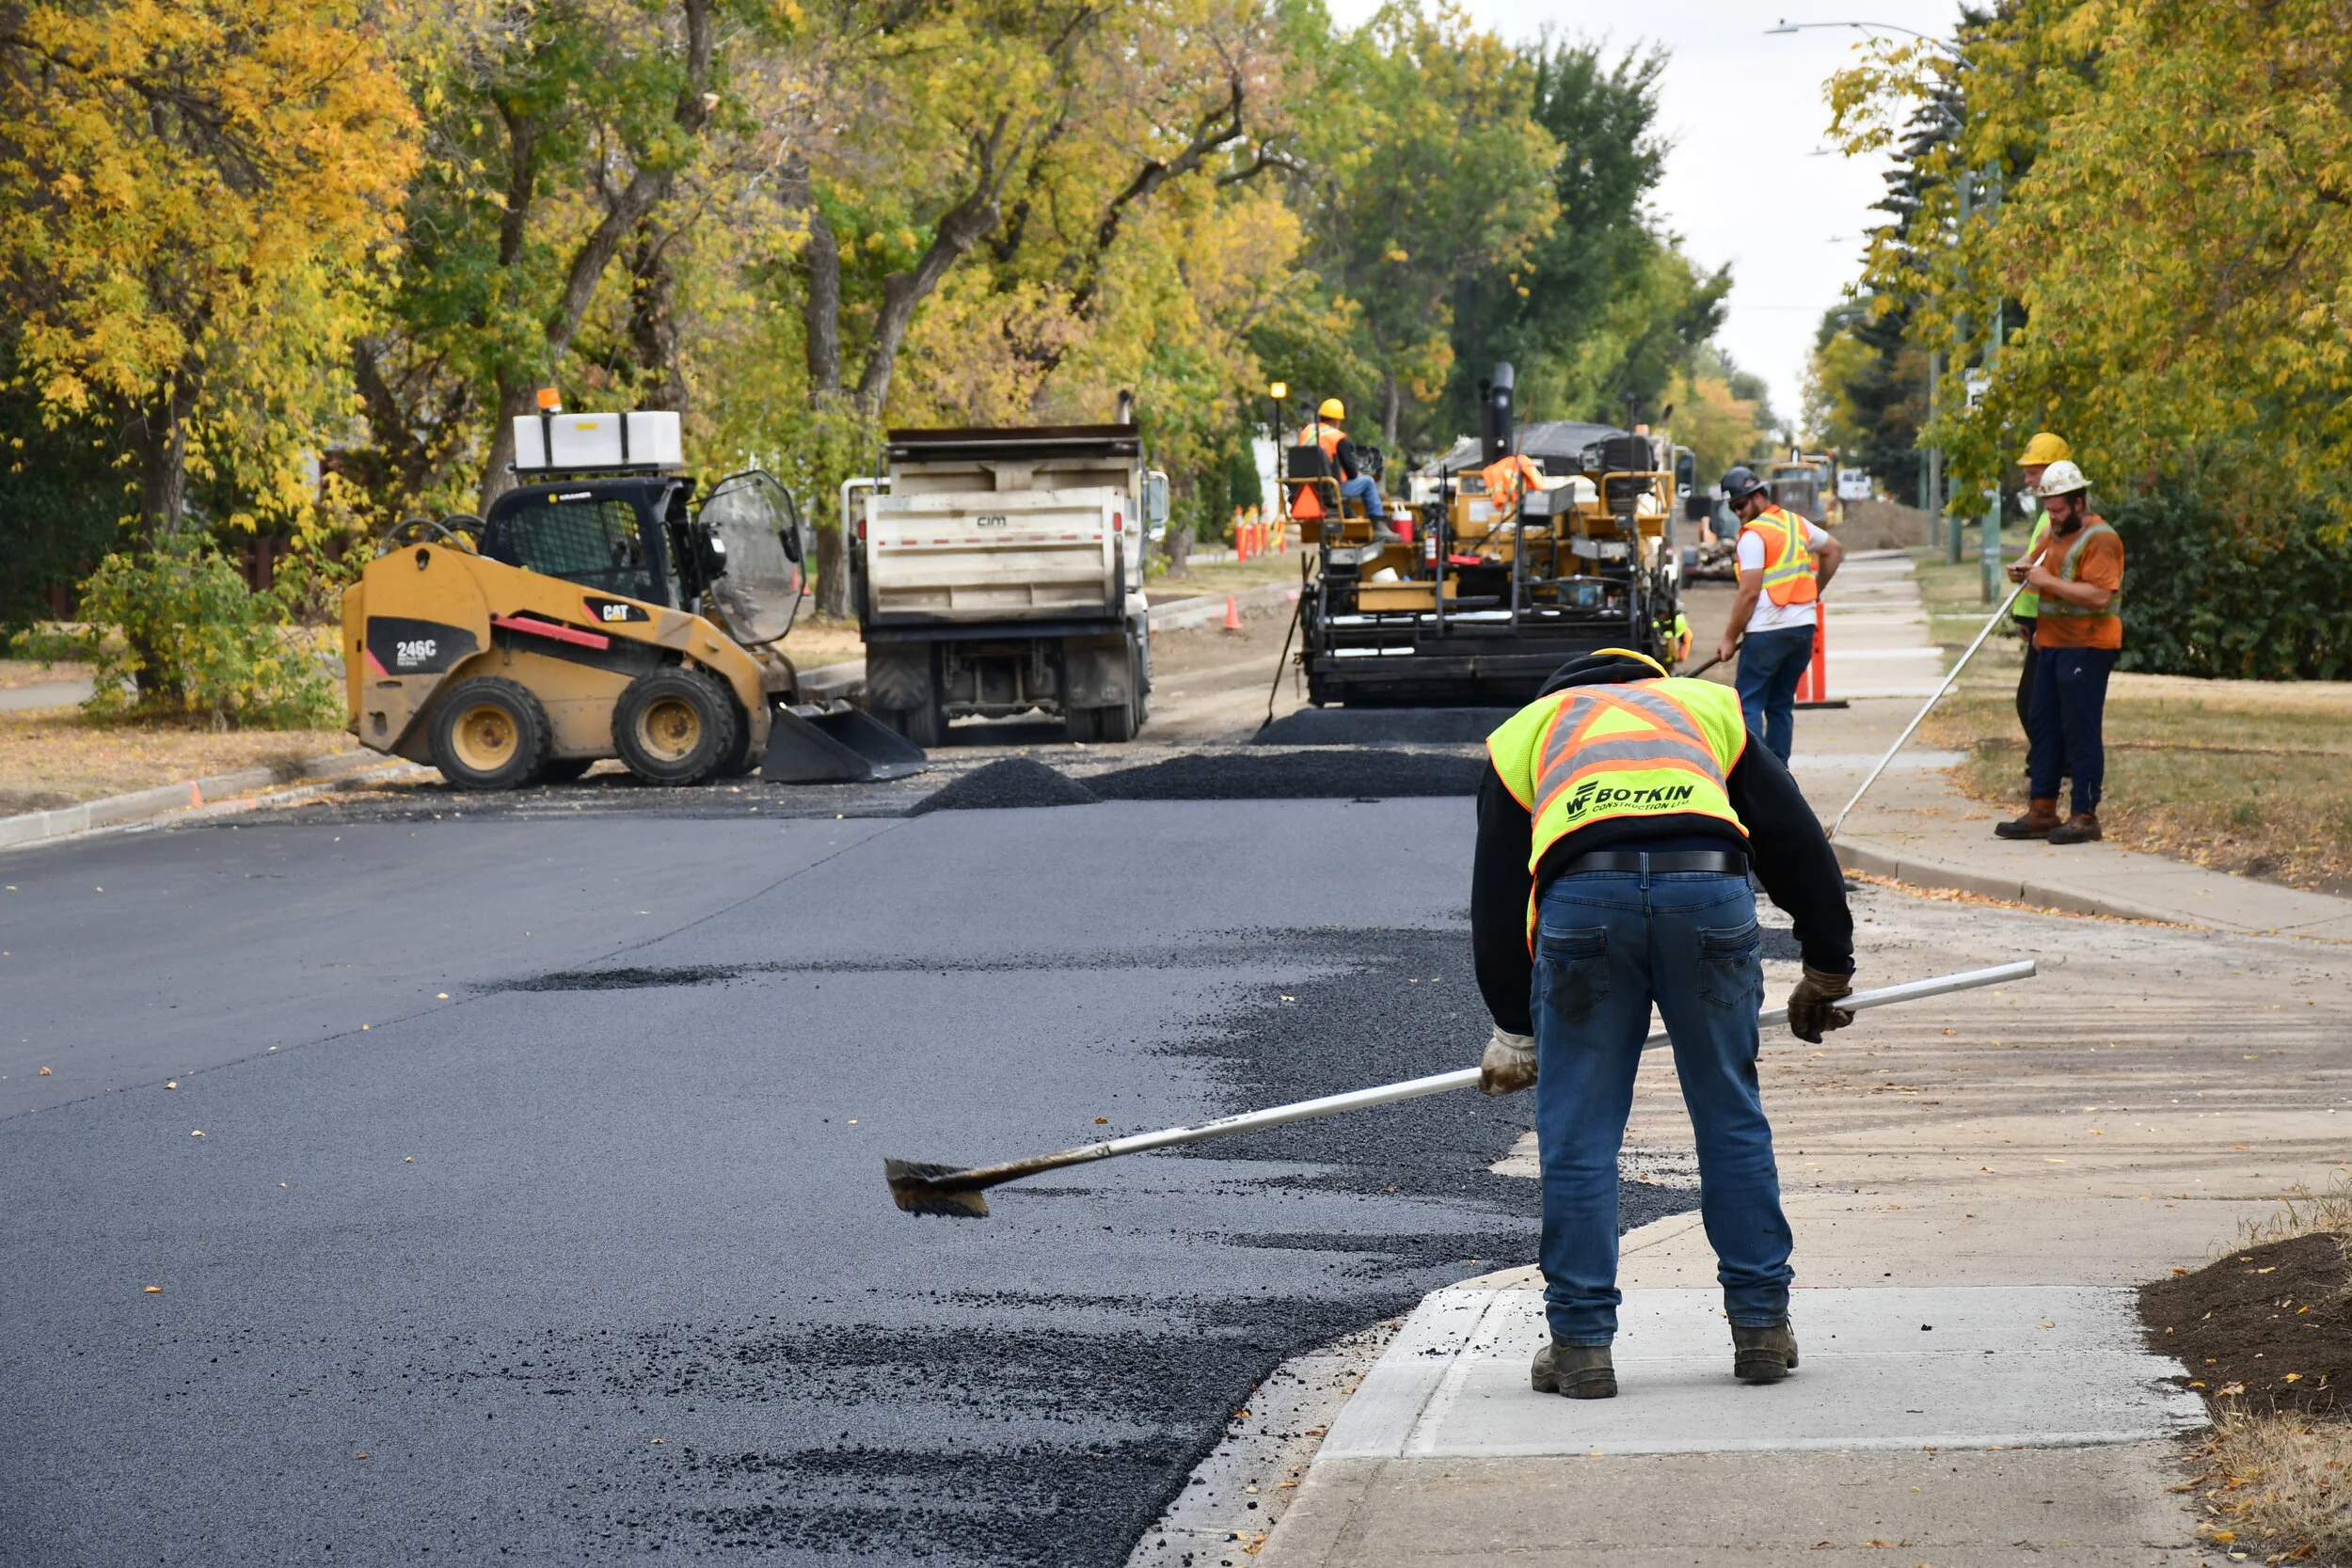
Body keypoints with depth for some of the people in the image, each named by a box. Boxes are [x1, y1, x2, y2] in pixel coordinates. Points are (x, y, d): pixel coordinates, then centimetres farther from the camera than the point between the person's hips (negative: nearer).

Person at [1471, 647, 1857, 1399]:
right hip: (1708, 886, 1)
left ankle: (1581, 1343, 12)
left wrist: (1515, 1031, 41)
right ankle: (1762, 1328, 20)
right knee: (1732, 1116, 15)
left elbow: (1495, 896, 31)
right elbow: (1798, 844, 29)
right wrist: (1827, 971, 39)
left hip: (1581, 897, -1)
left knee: (1577, 1132, 9)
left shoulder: (1522, 733, 33)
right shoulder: (1709, 705, 35)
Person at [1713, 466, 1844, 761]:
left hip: (1768, 632, -8)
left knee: (1749, 705, -4)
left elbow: (1749, 593, -14)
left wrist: (1730, 638, -8)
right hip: (1804, 626, 8)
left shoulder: (1753, 535, -11)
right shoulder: (1797, 524, 12)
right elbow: (1835, 551, 27)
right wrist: (1815, 591, 31)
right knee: (1781, 706, 13)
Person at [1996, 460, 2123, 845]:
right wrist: (2022, 570, 5)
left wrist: (2049, 582, -21)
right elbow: (2039, 561, 29)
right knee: (2042, 726, 10)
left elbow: (2100, 595, -23)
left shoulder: (2100, 539, -13)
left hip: (2087, 648, -10)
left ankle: (2084, 816, -4)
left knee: (2081, 731, -7)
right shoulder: (2057, 534, 17)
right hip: (2052, 645, 10)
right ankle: (2042, 810, 15)